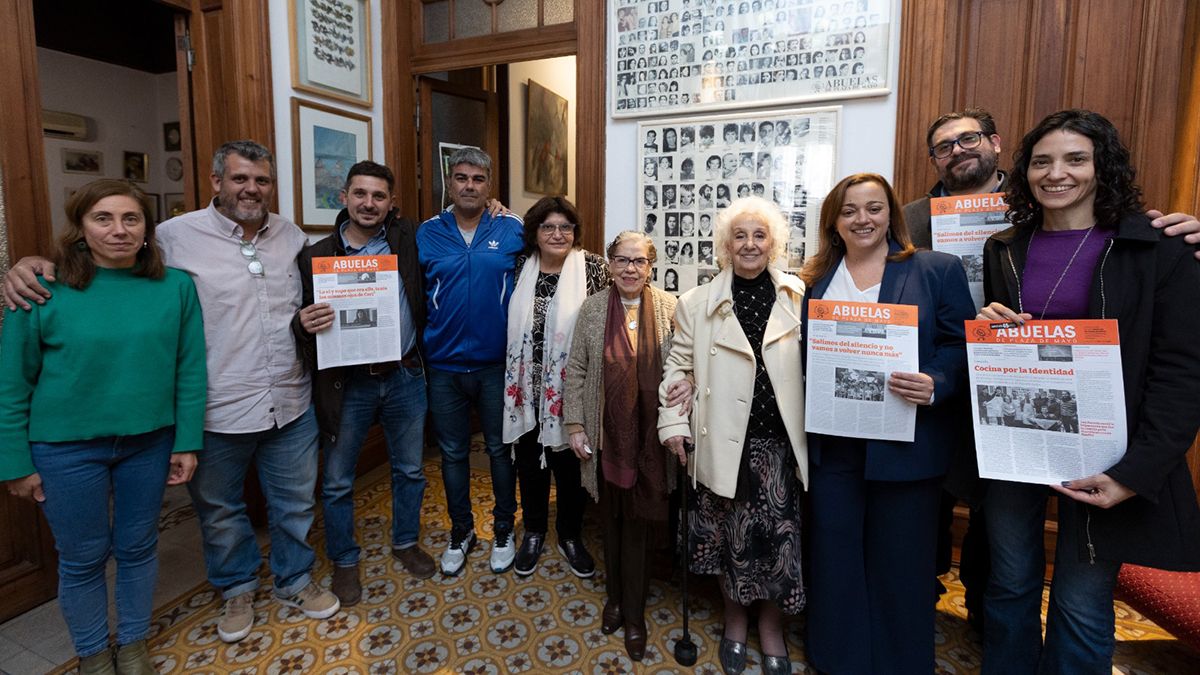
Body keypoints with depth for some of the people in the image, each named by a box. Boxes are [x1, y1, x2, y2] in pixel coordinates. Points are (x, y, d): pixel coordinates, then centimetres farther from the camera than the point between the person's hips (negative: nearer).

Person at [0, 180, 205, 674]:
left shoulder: (176, 286, -6)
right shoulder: (44, 290, -10)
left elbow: (190, 370, -3)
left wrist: (187, 443, -3)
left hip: (149, 443, 2)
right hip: (66, 449, -1)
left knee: (138, 548, 17)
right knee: (82, 559, 15)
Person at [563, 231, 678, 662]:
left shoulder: (670, 308, -2)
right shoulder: (592, 308, 0)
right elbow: (576, 370, 2)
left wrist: (688, 388, -15)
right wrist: (575, 425, -2)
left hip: (650, 436, -1)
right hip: (607, 435, 1)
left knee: (640, 521, 8)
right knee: (612, 519, 15)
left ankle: (634, 614, 27)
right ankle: (615, 597, 37)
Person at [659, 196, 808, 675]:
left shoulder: (799, 297, 2)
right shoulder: (698, 303, 2)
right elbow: (679, 366, 5)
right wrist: (673, 422, -2)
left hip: (782, 440, 1)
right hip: (727, 442, 0)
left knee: (780, 534, 7)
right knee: (732, 535, 9)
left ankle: (772, 627, 31)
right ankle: (735, 622, 34)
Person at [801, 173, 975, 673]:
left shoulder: (938, 270, 0)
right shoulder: (816, 279, 9)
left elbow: (963, 347, -3)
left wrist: (935, 387, -22)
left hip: (906, 443, -2)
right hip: (832, 442, 3)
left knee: (900, 562, 11)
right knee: (835, 556, 13)